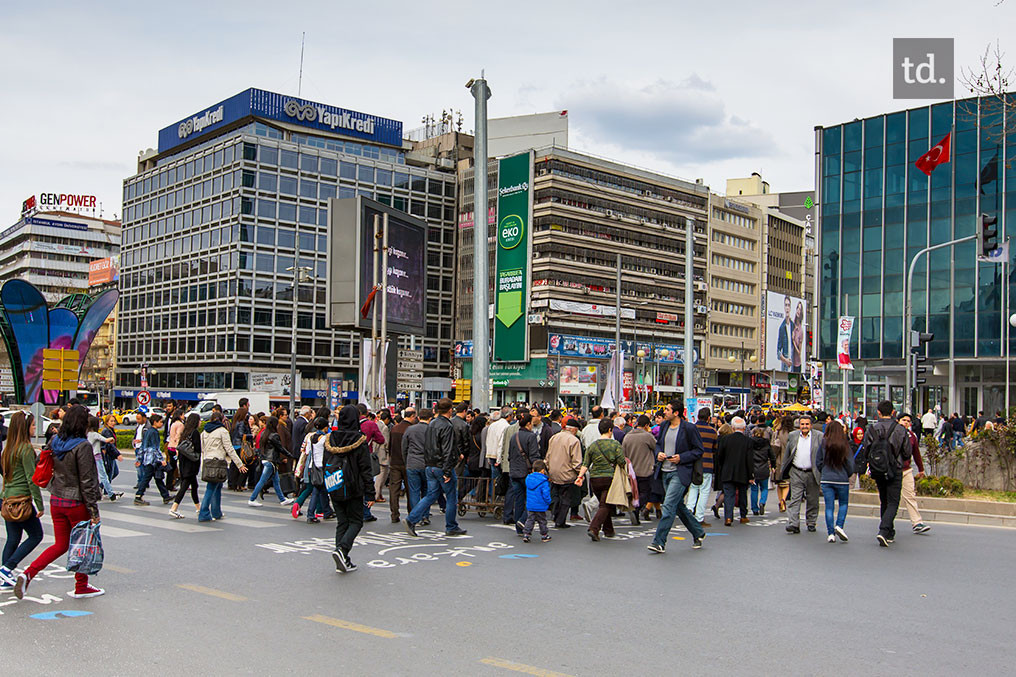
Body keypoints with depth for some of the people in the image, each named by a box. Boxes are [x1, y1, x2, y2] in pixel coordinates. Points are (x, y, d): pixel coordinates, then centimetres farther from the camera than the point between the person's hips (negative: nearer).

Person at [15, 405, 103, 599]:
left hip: (56, 501, 7)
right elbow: (87, 481, -18)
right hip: (76, 503, -6)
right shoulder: (82, 446, -18)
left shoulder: (55, 442, 2)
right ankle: (81, 587, 20)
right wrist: (94, 510, -14)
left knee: (60, 545, 16)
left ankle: (27, 574, 0)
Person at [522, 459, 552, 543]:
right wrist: (548, 502, -2)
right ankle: (544, 535, 21)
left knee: (530, 520, 11)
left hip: (530, 506, 4)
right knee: (542, 521, 10)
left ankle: (526, 534, 3)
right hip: (540, 506, -4)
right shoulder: (544, 482, -17)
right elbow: (546, 494, -18)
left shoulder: (528, 478, 2)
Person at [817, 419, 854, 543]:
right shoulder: (845, 445, -7)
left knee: (829, 506, 5)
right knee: (843, 504, 17)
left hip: (826, 480, 1)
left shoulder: (823, 444, -4)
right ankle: (839, 526, -1)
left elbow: (818, 462, 2)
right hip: (842, 480, -1)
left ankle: (830, 533, 3)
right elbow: (850, 464, -4)